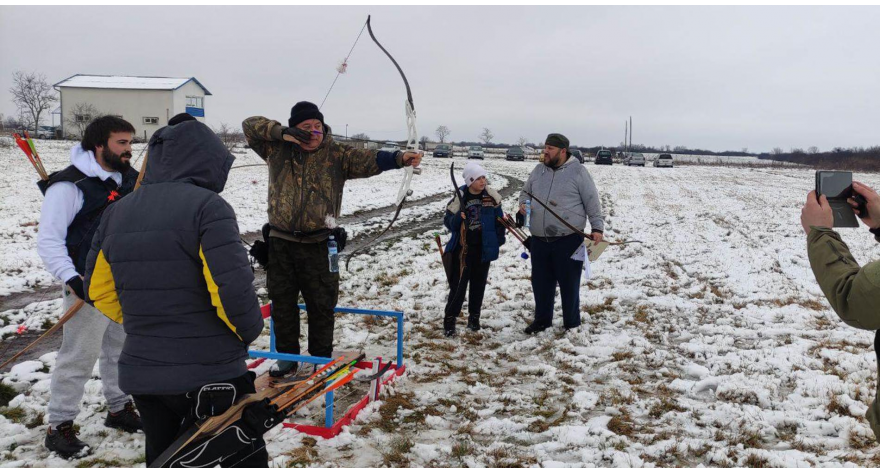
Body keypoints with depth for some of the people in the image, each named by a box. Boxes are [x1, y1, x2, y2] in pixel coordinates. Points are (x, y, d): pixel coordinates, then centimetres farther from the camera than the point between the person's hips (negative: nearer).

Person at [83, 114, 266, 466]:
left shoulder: (117, 213, 6)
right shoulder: (206, 206, -15)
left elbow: (99, 291, 12)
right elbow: (233, 289, -22)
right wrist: (249, 331, -4)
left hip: (140, 375, 7)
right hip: (210, 375, -6)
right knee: (246, 460, 9)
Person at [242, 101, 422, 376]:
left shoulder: (336, 155, -1)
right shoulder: (278, 149, 5)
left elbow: (368, 160, -14)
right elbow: (250, 125, 4)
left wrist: (398, 158, -33)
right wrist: (281, 133, -13)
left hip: (318, 244, -1)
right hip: (281, 242, 2)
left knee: (321, 304, 8)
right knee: (282, 302, 12)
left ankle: (322, 358, 25)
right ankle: (287, 355, 29)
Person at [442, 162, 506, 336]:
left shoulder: (491, 196, -3)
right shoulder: (460, 197, -9)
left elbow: (499, 217, 8)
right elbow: (448, 221, -5)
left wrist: (499, 239, 6)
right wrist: (458, 218, -26)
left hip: (483, 248, 3)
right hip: (462, 247, -2)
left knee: (478, 283, 13)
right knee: (458, 284, -4)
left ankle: (474, 317, 26)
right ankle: (449, 319, 4)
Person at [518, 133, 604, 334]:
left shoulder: (578, 171, -5)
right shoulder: (538, 170, 9)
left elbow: (592, 203, -4)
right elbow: (525, 192, 23)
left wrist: (597, 227, -11)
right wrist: (523, 204, 1)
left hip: (569, 240, -5)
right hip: (539, 240, 5)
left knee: (569, 283, 5)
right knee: (541, 282, 13)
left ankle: (572, 325, 20)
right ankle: (542, 320, 29)